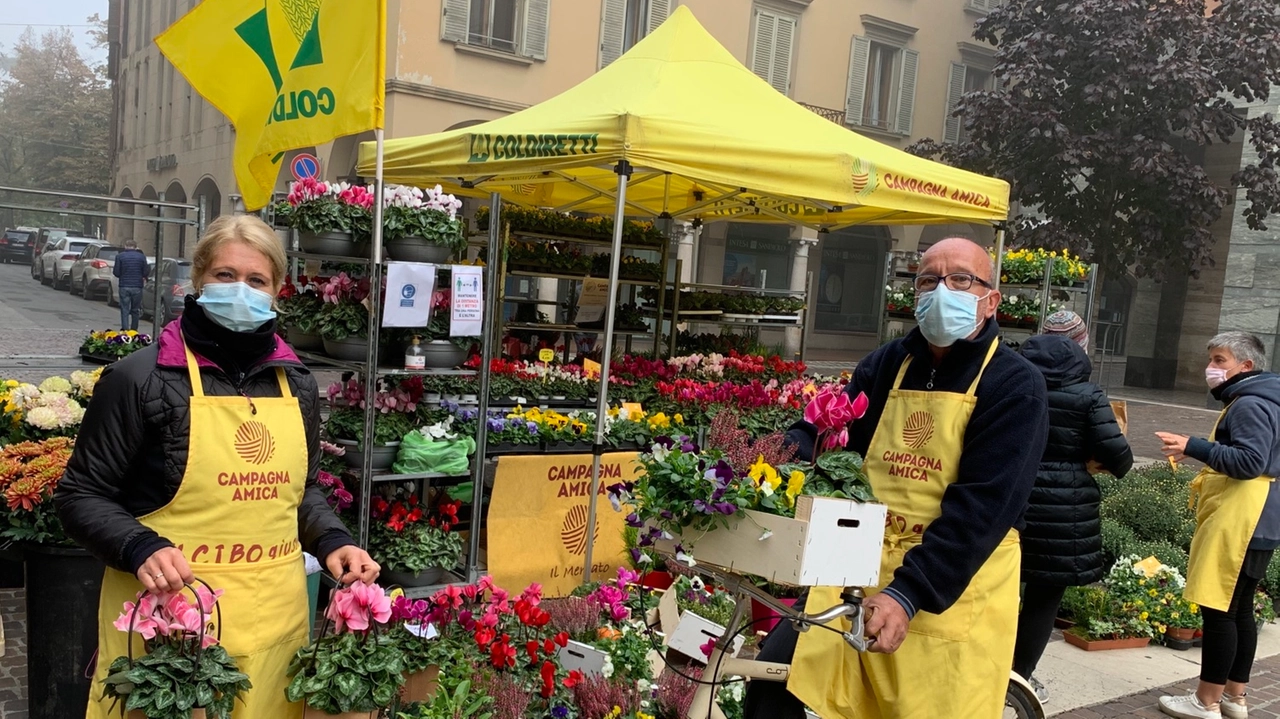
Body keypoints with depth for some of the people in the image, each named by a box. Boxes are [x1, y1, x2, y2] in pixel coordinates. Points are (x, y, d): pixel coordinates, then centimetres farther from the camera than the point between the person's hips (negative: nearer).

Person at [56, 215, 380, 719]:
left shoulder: (296, 382, 8)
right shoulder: (142, 378, -8)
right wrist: (140, 548, -20)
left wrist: (331, 540, 1)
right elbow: (81, 495, -3)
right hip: (169, 614, -4)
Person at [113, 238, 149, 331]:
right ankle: (134, 331, 14)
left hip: (124, 286, -1)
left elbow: (116, 272, -3)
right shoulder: (142, 256, 0)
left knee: (124, 310, 3)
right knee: (135, 310, 10)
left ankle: (124, 330, -4)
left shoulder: (120, 256, -1)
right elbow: (146, 273, -2)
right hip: (137, 287, 1)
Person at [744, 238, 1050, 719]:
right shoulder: (887, 364, 8)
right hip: (860, 570, 4)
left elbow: (982, 505, -17)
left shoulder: (1015, 386, -7)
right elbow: (820, 434, 0)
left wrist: (908, 593, -28)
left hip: (951, 593, -3)